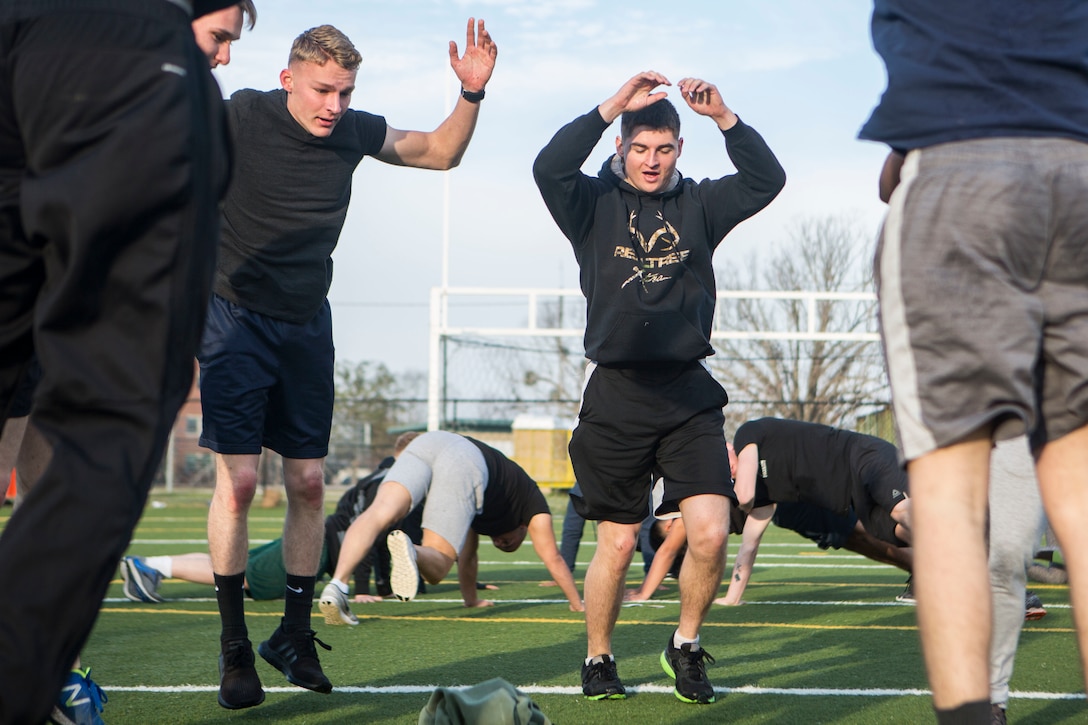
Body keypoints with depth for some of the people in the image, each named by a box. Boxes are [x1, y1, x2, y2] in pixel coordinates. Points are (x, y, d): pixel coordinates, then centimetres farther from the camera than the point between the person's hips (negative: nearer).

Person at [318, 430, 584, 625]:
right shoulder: (532, 501, 36)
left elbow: (466, 556, 56)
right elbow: (553, 559, 39)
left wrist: (472, 599, 67)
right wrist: (578, 606, 50)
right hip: (465, 465, -4)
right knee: (436, 566, -5)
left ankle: (337, 584, -43)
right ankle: (409, 550, -43)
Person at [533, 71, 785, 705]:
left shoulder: (698, 205, 10)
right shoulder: (595, 205, 4)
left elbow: (767, 180, -2)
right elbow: (549, 168, -15)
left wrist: (723, 116, -13)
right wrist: (613, 106, -21)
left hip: (690, 395, 2)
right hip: (617, 397, -2)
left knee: (711, 533, -10)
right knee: (618, 544, 3)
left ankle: (686, 647, 13)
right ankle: (598, 660, 23)